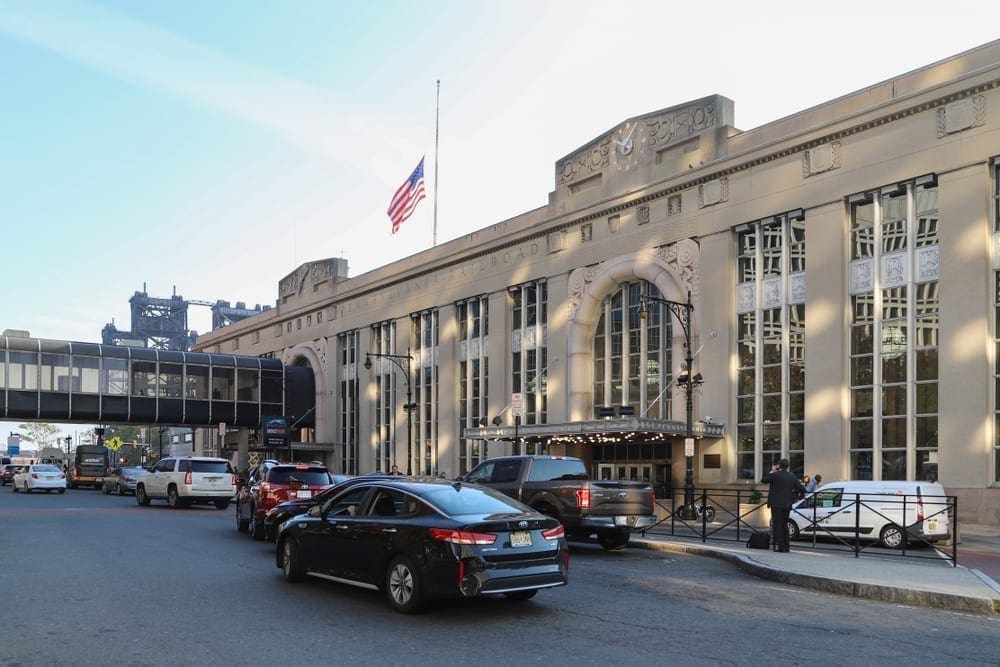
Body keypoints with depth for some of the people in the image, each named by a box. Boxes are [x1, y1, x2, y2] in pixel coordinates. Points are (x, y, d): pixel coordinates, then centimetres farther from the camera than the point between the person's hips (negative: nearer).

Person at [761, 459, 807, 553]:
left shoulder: (775, 475, -9)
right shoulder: (792, 477, 3)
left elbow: (763, 480, 5)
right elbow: (802, 489, 2)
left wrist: (771, 472, 11)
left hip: (776, 504, -4)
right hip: (787, 505, 4)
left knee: (777, 525, -1)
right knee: (784, 525, 16)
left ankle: (779, 546, -7)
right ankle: (786, 547, 17)